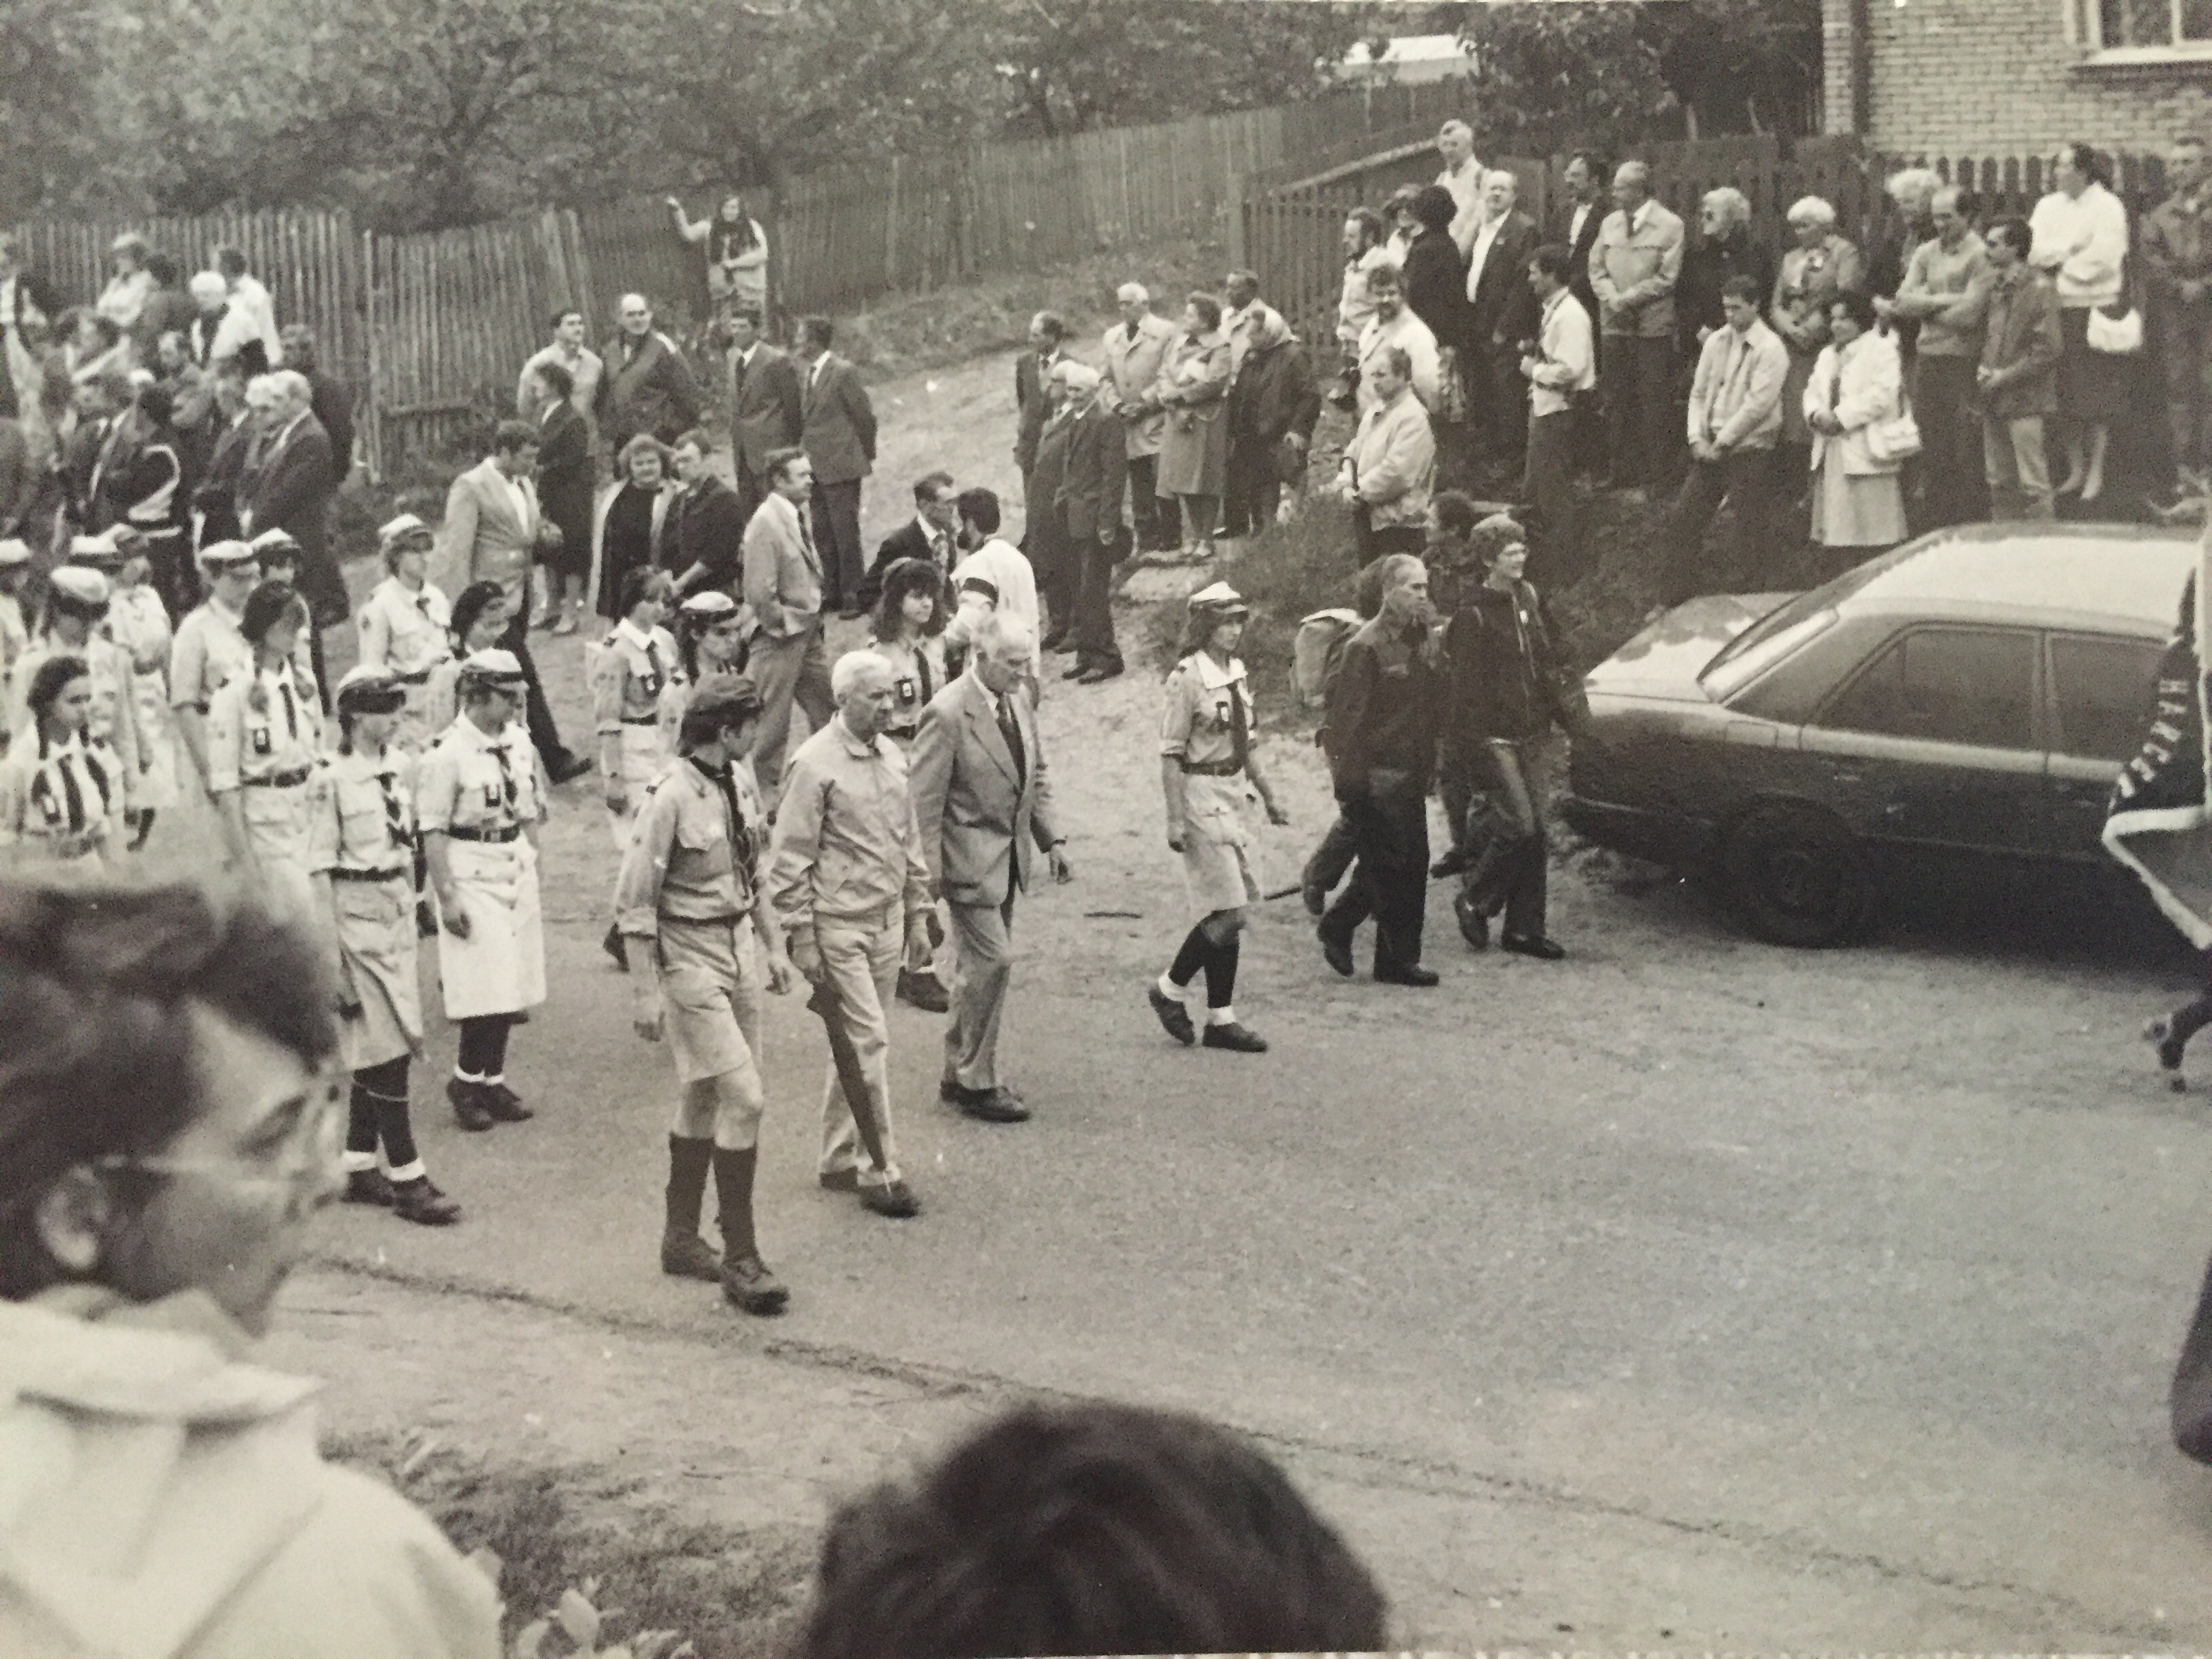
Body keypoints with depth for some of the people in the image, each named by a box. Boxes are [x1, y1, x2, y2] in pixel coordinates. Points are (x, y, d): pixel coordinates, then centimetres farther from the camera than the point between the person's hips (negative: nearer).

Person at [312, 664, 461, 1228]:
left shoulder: (403, 765, 6)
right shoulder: (332, 777, -13)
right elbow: (321, 868, -13)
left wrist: (412, 906, 15)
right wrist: (331, 953, -14)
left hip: (398, 910, 7)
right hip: (357, 912, -7)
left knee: (373, 1050, 12)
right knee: (388, 1050, -5)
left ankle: (359, 1168, 22)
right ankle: (407, 1180, 0)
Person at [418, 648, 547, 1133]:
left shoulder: (519, 741, 6)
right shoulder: (448, 754, -15)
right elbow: (433, 833, -15)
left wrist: (532, 864, 13)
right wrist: (447, 898, -17)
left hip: (517, 871, 7)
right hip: (472, 875, -7)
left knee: (512, 986, 9)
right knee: (487, 989, -8)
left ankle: (493, 1081, 21)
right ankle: (466, 1080, 10)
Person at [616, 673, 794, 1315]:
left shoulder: (740, 782, 4)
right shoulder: (672, 798, -19)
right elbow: (633, 903, -17)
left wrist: (773, 944, 17)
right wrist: (646, 991, -18)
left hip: (737, 950, 8)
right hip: (689, 958, -8)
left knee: (703, 1100, 16)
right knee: (745, 1098, -11)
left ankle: (681, 1239, 29)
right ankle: (740, 1261, -3)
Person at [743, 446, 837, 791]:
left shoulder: (797, 516, 8)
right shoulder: (766, 522, -19)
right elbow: (759, 591, -22)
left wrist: (814, 617, 12)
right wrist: (782, 624, -13)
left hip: (808, 631, 9)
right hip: (781, 636, -9)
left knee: (828, 710, 15)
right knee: (772, 718, 2)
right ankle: (765, 786, 13)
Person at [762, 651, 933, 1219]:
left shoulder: (892, 758, 10)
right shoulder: (815, 764, -12)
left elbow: (909, 843, 19)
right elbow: (791, 859, -12)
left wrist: (918, 917, 17)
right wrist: (801, 939, -13)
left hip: (886, 923, 7)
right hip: (837, 927, -7)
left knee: (855, 1046, 13)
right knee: (868, 1044, -7)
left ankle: (840, 1160, 22)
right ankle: (881, 1171, 0)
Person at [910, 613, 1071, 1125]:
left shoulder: (1017, 705, 7)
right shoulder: (947, 714, -18)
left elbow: (1036, 776, 18)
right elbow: (924, 799, -16)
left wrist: (1052, 839, 10)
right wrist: (930, 872, -17)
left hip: (1010, 856, 8)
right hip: (971, 859, -8)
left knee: (984, 965, 13)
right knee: (991, 961, -10)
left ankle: (964, 1075, 23)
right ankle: (972, 1082, 1)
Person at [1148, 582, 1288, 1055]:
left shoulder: (1238, 674, 9)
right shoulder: (1188, 679, -14)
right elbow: (1171, 755, -14)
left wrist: (1268, 795, 19)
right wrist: (1175, 819, -17)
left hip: (1234, 798, 8)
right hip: (1202, 798, -8)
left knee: (1231, 913, 8)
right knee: (1228, 912, -9)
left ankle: (1221, 1019, 14)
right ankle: (1170, 990, 10)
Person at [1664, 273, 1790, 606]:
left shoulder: (1770, 349, -11)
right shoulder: (1716, 342, 10)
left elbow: (1757, 405, -16)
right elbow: (1698, 393, 12)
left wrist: (1721, 443, -14)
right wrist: (1698, 438, -2)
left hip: (1749, 450, -6)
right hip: (1711, 448, 6)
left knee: (1748, 532, -2)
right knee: (1683, 518, 5)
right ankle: (1673, 599, 15)